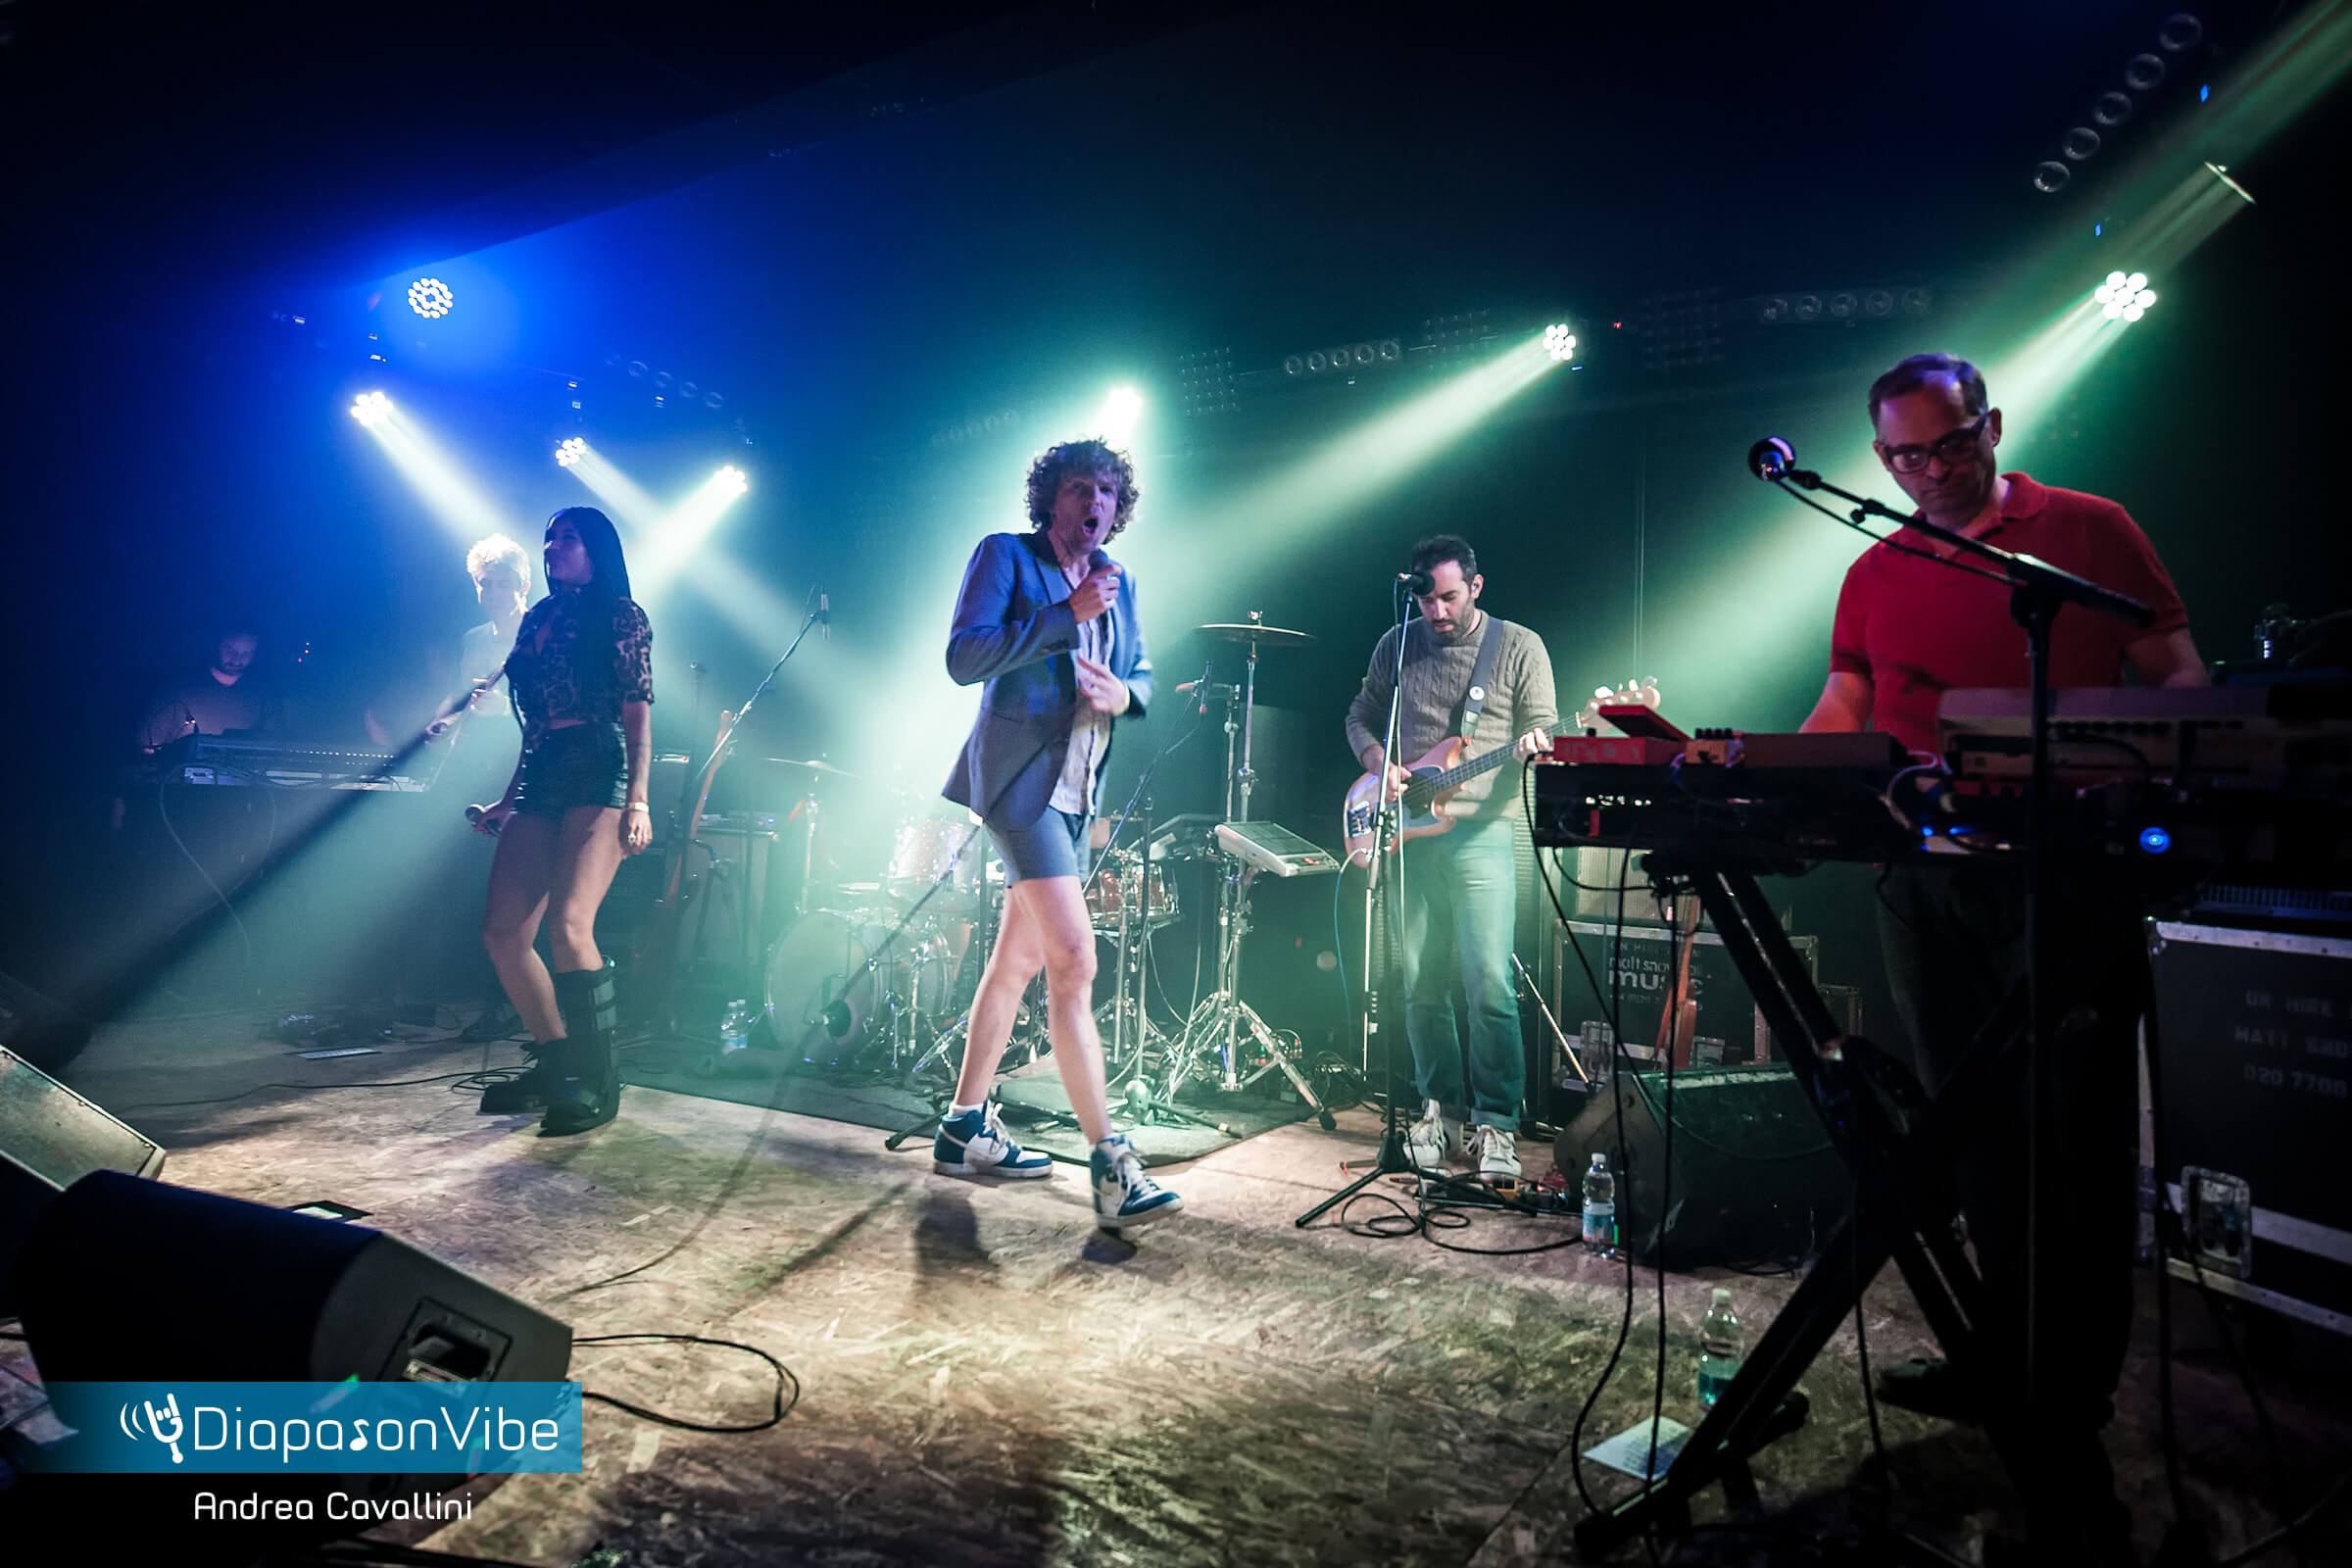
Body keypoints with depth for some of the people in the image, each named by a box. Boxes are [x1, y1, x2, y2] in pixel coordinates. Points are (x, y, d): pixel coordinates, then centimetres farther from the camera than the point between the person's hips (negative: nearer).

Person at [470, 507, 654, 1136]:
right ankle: (557, 1065, 16)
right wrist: (509, 800, 21)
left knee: (569, 926, -20)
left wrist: (637, 800, -16)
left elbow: (638, 714, -6)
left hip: (599, 777, -7)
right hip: (542, 780, 8)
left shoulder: (621, 616, 2)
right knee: (502, 932, 1)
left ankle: (599, 1080, -8)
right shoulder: (539, 619, 22)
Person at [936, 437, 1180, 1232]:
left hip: (1076, 789, 8)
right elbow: (963, 658, -13)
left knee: (1019, 959, 13)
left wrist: (1122, 692, -4)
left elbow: (1142, 675, 20)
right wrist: (1066, 613, -18)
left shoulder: (1119, 582, 16)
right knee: (1074, 959, -17)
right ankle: (1110, 1163, -13)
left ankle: (965, 1128, 26)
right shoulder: (1004, 555, -2)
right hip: (1019, 776, -8)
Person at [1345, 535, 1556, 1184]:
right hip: (1407, 835, 4)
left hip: (1482, 835, -3)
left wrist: (1533, 746, -22)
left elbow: (1544, 730, 1)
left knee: (1490, 987, -9)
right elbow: (1359, 716, 19)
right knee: (1422, 985, 8)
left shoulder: (1519, 646, 3)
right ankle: (1441, 1110, 22)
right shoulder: (1397, 646, 11)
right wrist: (1377, 761, -1)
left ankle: (1496, 1125, 3)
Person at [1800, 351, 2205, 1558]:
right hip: (1929, 878, 4)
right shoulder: (1874, 576, 15)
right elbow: (1838, 715, 10)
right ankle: (2004, 1360, 25)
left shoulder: (2091, 531, 6)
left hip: (2074, 867, -3)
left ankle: (2070, 1413, 10)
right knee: (1973, 1128, 10)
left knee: (2079, 1136, -1)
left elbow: (2173, 668, 3)